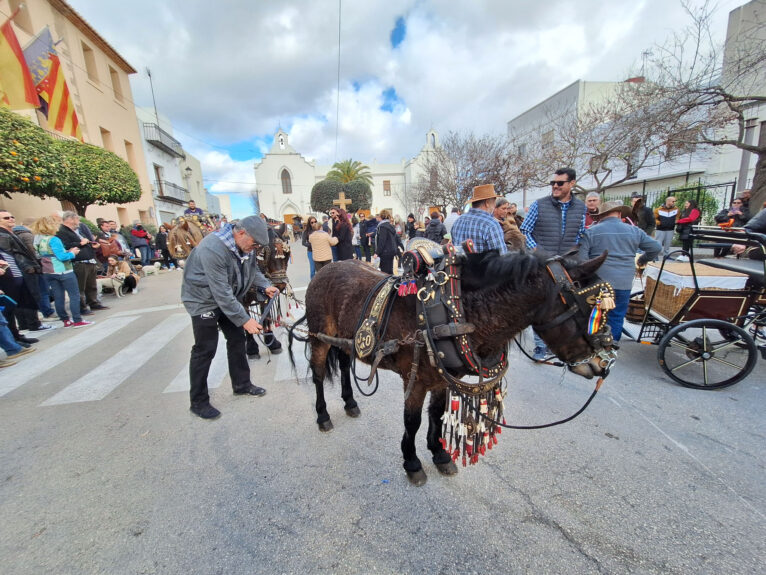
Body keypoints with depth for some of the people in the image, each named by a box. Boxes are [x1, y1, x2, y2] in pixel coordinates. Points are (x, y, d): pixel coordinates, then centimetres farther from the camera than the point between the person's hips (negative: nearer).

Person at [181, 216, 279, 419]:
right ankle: (198, 401, 14)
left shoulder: (244, 244, -9)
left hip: (230, 298, 8)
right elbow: (221, 293, -33)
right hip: (204, 301, -8)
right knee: (205, 350, -2)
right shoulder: (213, 249, -34)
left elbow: (253, 268, 9)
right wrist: (244, 320, -31)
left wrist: (265, 286, -8)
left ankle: (242, 384, 29)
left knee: (237, 340, 12)